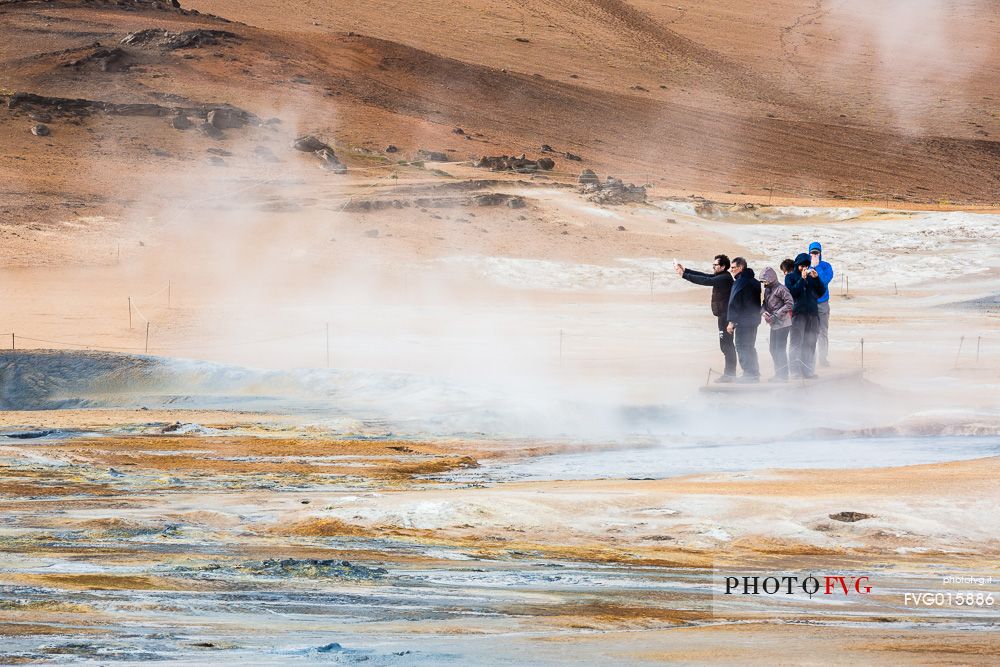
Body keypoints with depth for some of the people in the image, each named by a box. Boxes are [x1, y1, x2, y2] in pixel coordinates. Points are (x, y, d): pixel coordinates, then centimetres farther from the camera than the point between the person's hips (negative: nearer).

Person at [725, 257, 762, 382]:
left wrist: (732, 322, -16)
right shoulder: (754, 281, 13)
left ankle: (749, 374, -7)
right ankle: (754, 373, 20)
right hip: (754, 319, 9)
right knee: (750, 347, 17)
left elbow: (735, 303, -18)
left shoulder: (740, 282, -16)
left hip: (743, 321, -9)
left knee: (742, 347, -4)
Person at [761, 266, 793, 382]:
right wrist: (764, 312, -4)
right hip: (774, 324, 9)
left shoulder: (781, 289, -14)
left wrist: (776, 316, -18)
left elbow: (789, 304, -19)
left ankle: (783, 375, -2)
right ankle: (778, 373, 23)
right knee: (773, 348, 13)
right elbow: (765, 303, 19)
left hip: (782, 323, -9)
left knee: (780, 349, -8)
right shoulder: (767, 290, 12)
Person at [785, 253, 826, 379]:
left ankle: (808, 370, 9)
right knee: (796, 343, -8)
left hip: (812, 313, 4)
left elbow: (821, 292, 9)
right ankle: (794, 371, -9)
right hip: (798, 313, -4)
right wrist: (802, 279, -14)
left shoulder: (811, 276, 16)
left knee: (810, 343, 5)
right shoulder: (790, 277, 6)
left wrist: (816, 278, -3)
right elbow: (792, 292, -9)